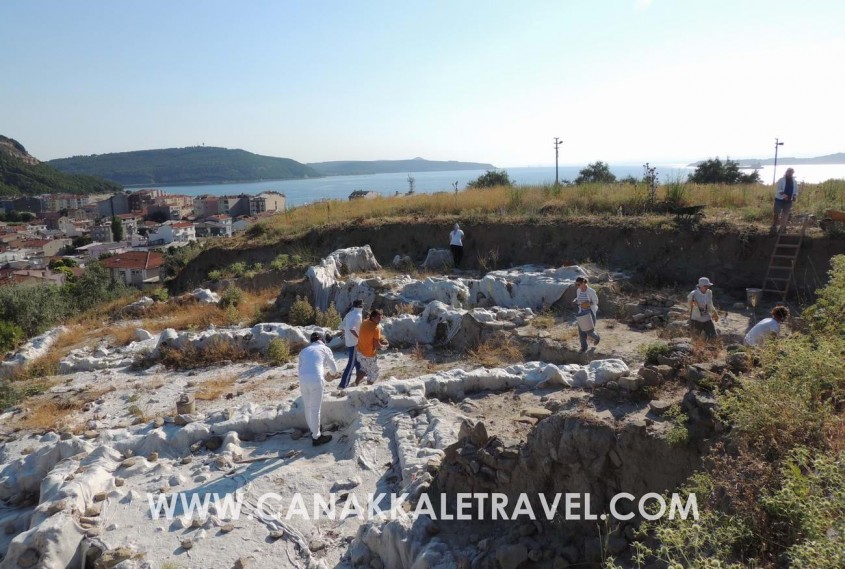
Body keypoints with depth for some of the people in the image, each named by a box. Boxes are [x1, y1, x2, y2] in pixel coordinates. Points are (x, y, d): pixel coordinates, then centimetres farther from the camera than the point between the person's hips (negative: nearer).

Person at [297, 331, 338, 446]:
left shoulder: (304, 350, 25)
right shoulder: (325, 349, 16)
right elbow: (333, 366, 26)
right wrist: (333, 374, 48)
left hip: (303, 379, 4)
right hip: (316, 380, -4)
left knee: (308, 407, 19)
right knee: (315, 409, 3)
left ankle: (313, 430, 36)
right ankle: (316, 437, 11)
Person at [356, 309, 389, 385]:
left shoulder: (364, 323, -1)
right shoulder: (376, 328, -24)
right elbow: (376, 345, -22)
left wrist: (380, 339, 11)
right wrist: (383, 346, -3)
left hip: (360, 351, 7)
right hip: (370, 354, -7)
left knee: (364, 369, 29)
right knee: (373, 373, 12)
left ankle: (356, 383, 26)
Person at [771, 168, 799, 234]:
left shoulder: (794, 182, 9)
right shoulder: (781, 180, -4)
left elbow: (795, 191, 12)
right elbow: (778, 189, -12)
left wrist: (794, 196, -10)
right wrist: (783, 194, -29)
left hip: (788, 200, 4)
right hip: (779, 199, -4)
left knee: (785, 215, 7)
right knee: (776, 213, -6)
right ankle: (773, 228, -2)